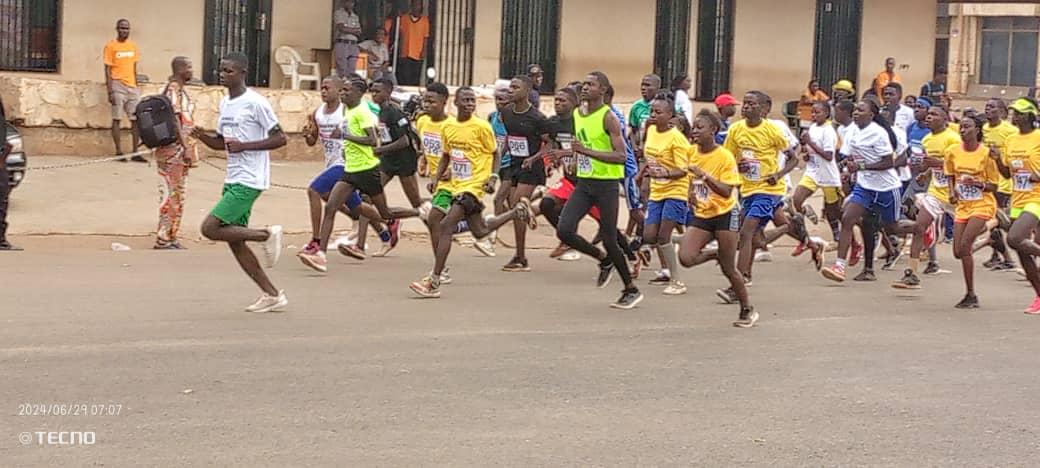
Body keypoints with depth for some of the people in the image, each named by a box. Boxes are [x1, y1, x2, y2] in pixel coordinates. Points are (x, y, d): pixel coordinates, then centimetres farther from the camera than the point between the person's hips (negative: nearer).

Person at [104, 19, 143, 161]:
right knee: (117, 119, -1)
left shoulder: (133, 45, 12)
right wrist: (110, 92, -12)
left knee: (136, 119, 2)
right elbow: (107, 70, -6)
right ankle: (119, 152, 2)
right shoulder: (111, 46, -4)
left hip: (132, 86, 5)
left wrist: (136, 86, 15)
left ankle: (135, 152, 4)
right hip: (118, 85, -5)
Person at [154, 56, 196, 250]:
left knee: (178, 195, 12)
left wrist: (187, 148, 24)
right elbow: (175, 120, -21)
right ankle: (163, 239, -3)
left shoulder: (180, 89, 16)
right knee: (171, 194, -7)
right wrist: (185, 147, -24)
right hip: (173, 149, -10)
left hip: (180, 150, 10)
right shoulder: (174, 89, -14)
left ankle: (171, 237, 18)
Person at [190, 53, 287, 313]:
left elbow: (280, 138, -12)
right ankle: (272, 295, 13)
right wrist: (202, 136, 3)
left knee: (210, 228, -16)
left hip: (249, 181, -9)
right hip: (232, 180, 9)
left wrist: (244, 146, -19)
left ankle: (267, 234, 0)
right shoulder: (225, 103, 14)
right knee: (234, 242, 6)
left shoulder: (255, 102, -11)